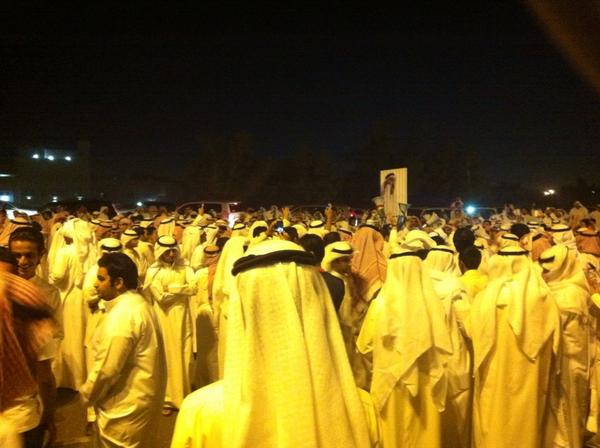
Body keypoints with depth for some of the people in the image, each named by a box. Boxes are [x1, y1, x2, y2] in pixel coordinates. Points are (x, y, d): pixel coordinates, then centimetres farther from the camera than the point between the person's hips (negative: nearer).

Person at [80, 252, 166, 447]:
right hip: (142, 397, 9)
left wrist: (86, 393, -7)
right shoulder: (138, 303, 6)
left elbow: (107, 369, -24)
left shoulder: (121, 315, -25)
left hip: (125, 406, -9)